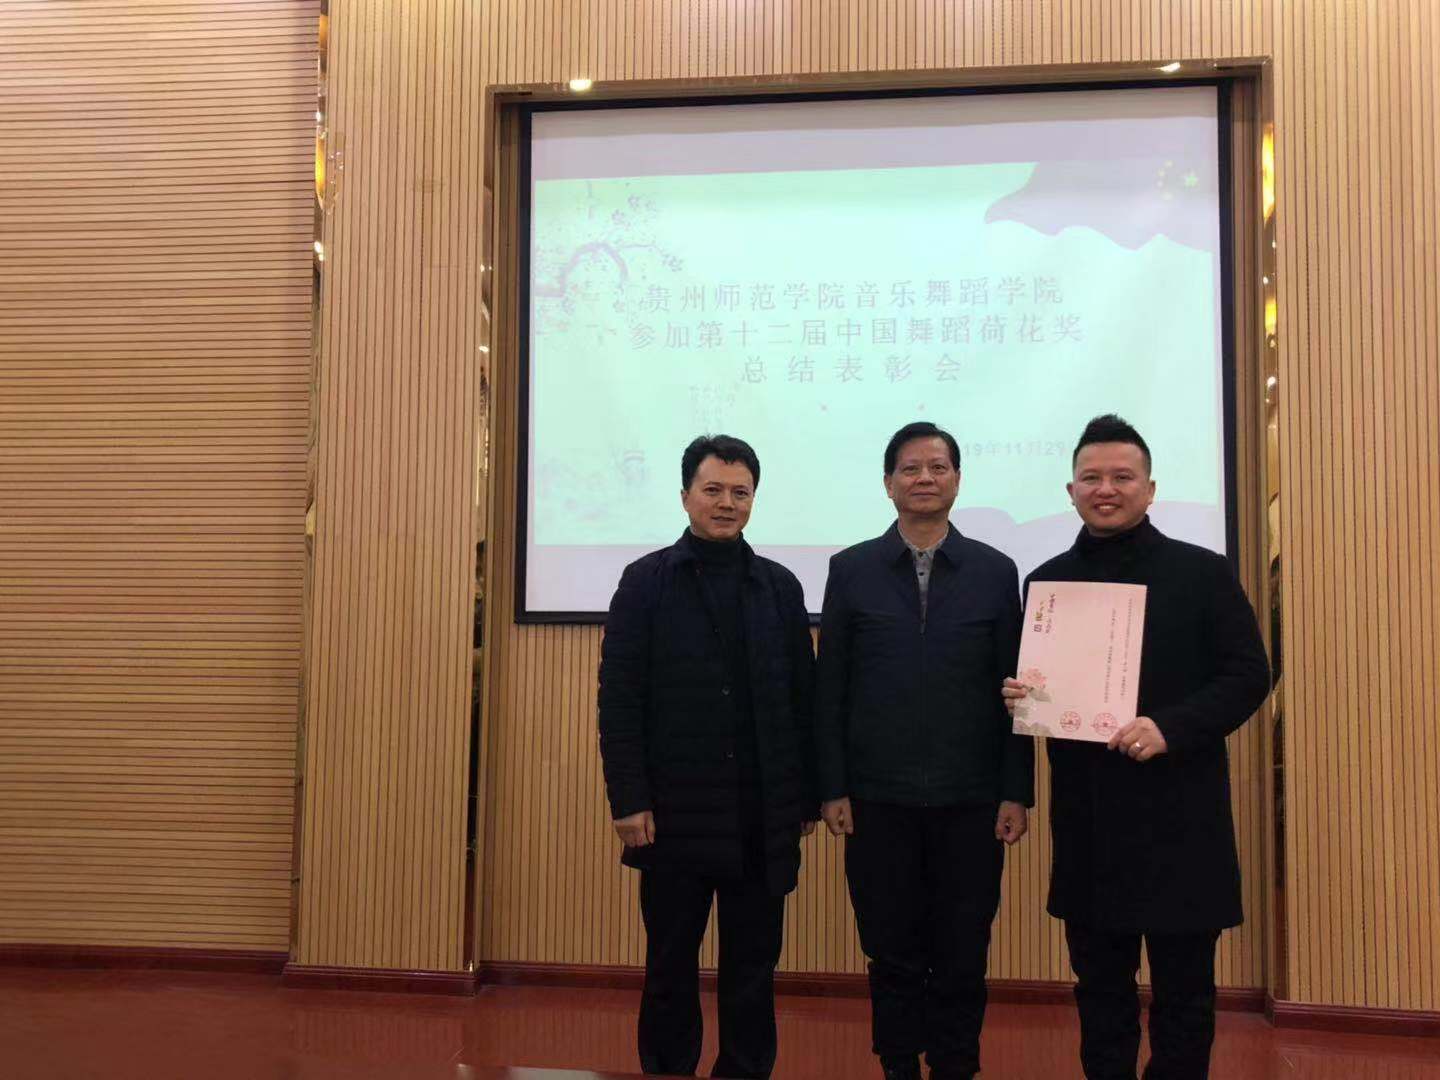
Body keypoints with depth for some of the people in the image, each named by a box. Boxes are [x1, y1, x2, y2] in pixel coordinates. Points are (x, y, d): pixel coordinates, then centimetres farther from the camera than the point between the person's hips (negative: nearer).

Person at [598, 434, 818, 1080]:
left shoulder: (780, 586, 6)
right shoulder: (646, 581, -1)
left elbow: (803, 699, 6)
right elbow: (619, 699, -5)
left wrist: (808, 795, 3)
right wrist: (628, 800, -10)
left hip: (763, 816, 2)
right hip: (675, 812, -2)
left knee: (753, 965, 12)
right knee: (671, 965, 11)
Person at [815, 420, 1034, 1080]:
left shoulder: (995, 572, 4)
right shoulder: (851, 570, 3)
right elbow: (829, 691, 2)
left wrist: (1016, 793, -1)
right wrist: (832, 789, -3)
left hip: (971, 801, 0)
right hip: (878, 801, 0)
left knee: (963, 959, 9)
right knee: (893, 957, 10)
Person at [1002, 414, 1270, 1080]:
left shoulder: (1202, 572, -2)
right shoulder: (1047, 581, 8)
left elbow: (1249, 676, -5)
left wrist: (1171, 728, -19)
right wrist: (1017, 697, -8)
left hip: (1178, 811, -3)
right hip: (1086, 816, 3)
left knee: (1183, 989, 9)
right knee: (1100, 984, 14)